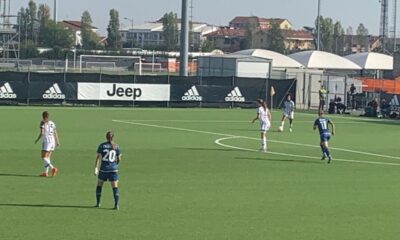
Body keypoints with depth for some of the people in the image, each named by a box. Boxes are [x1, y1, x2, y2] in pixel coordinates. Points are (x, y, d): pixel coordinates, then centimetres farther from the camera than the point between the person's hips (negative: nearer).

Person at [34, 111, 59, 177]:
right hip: (53, 141, 7)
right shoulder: (52, 123, 10)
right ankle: (46, 172, 11)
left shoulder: (43, 123, -8)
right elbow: (55, 133, 12)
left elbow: (41, 133, -14)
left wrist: (37, 140, 1)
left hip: (46, 141, -7)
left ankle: (53, 168, -20)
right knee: (47, 158, 13)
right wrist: (57, 142, 18)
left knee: (44, 158, -4)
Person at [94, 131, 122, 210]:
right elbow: (119, 159, 5)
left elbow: (98, 157, -5)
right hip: (113, 169, 0)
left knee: (99, 185, 17)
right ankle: (116, 205, -8)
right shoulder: (116, 146, 1)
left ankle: (98, 203, 19)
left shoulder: (102, 145, -1)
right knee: (115, 187, 1)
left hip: (103, 169, 0)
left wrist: (96, 168, -5)